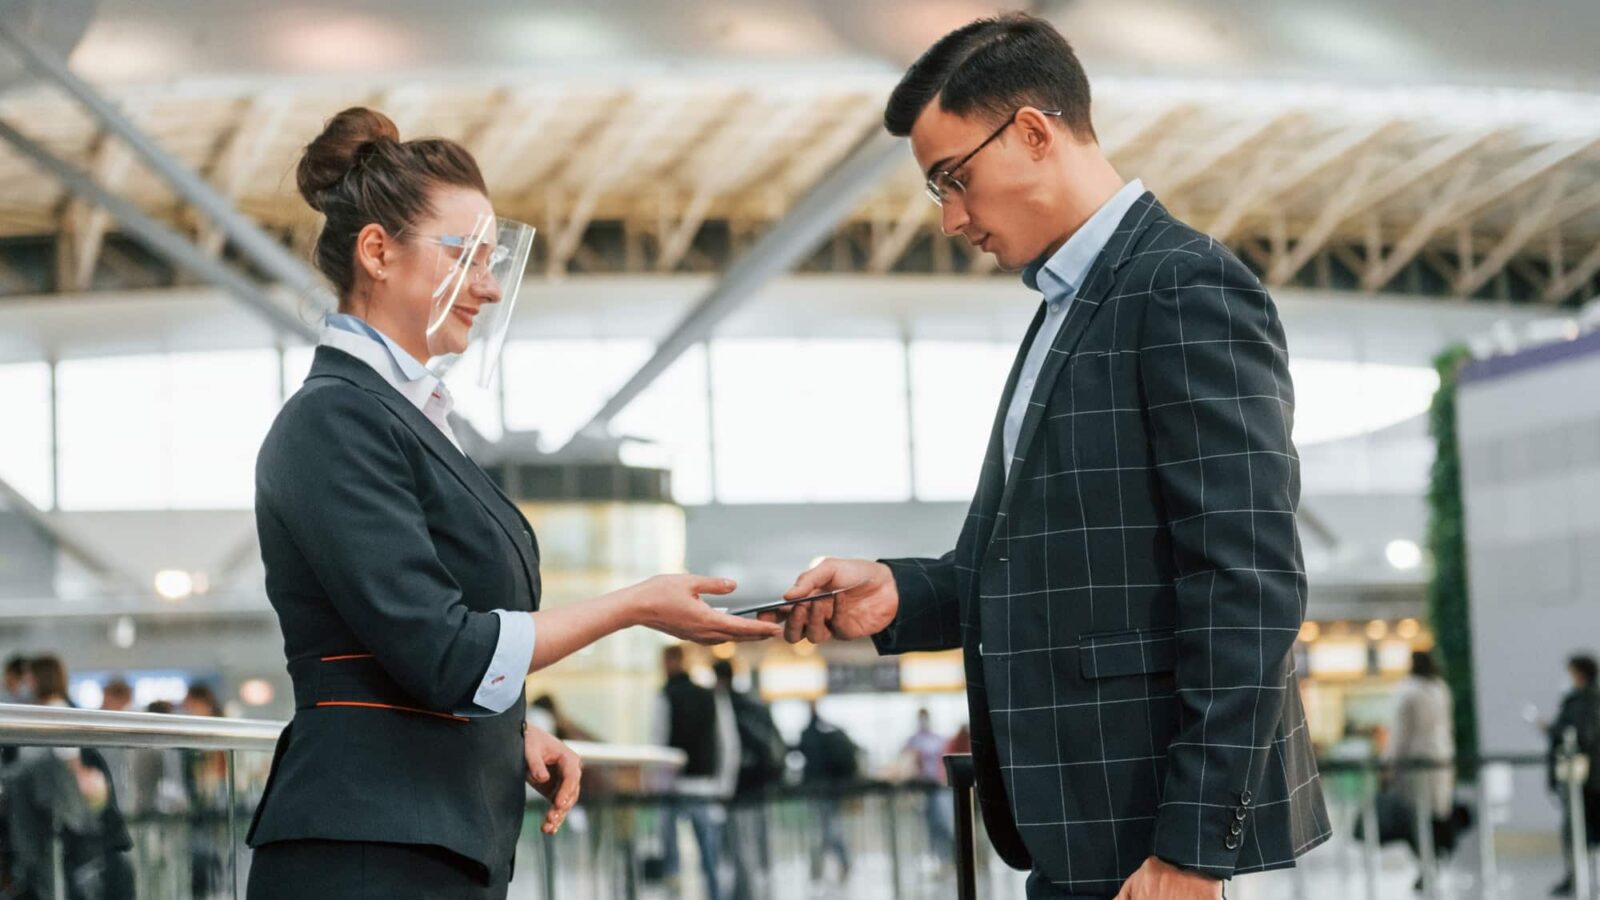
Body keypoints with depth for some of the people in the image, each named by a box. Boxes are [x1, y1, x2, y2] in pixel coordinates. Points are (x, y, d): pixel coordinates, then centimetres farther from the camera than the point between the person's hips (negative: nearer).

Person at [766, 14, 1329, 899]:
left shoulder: (1187, 288, -12)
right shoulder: (1072, 305, 17)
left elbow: (1249, 588, -19)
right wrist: (899, 595, 0)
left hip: (1157, 819, -9)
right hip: (1079, 823, 9)